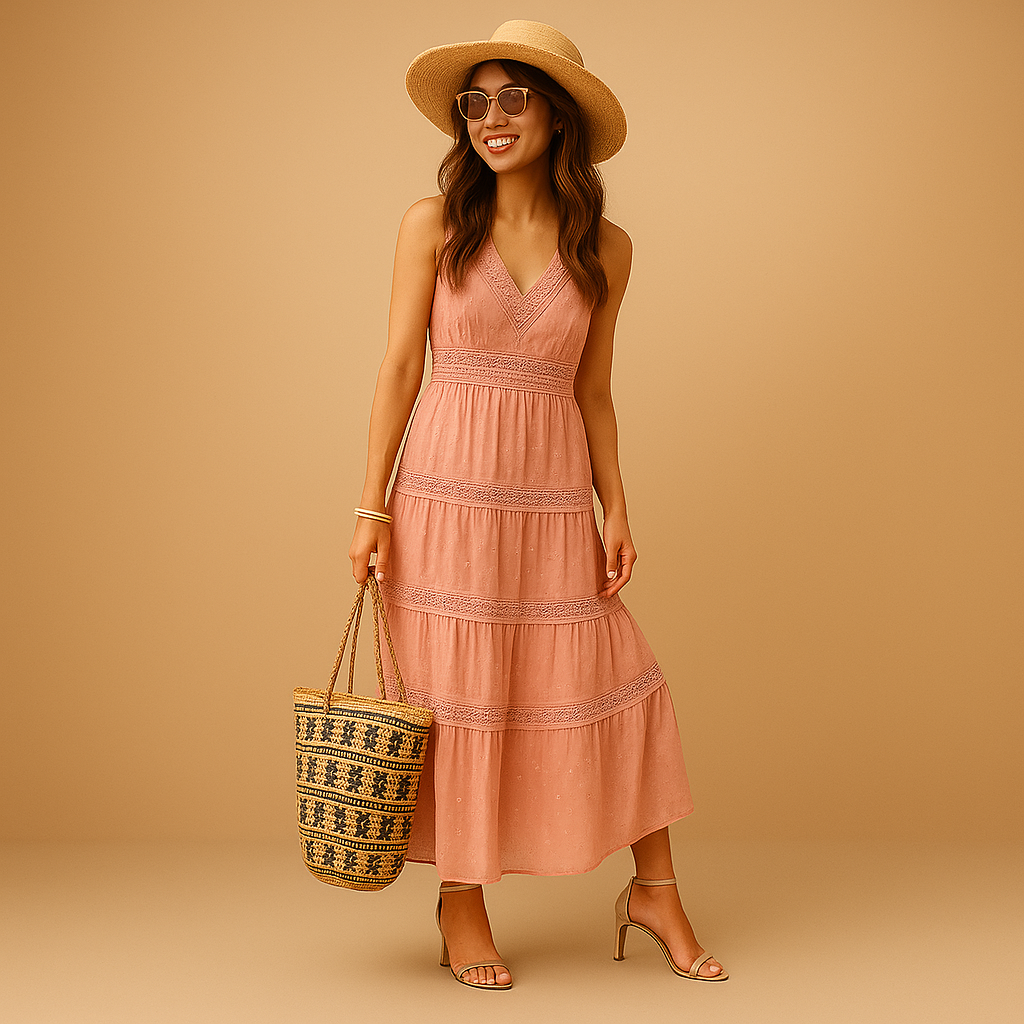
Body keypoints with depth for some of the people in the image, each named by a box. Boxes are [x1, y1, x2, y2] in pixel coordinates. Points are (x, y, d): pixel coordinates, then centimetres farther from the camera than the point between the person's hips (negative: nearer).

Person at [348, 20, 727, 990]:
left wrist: (616, 510, 3)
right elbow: (399, 367, -1)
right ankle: (461, 902, 21)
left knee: (617, 684, 3)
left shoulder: (604, 247, 6)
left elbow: (592, 390, 10)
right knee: (454, 695, 4)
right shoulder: (433, 224, 0)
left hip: (553, 499, 2)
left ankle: (654, 893, 20)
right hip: (447, 490, -2)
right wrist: (371, 506, -5)